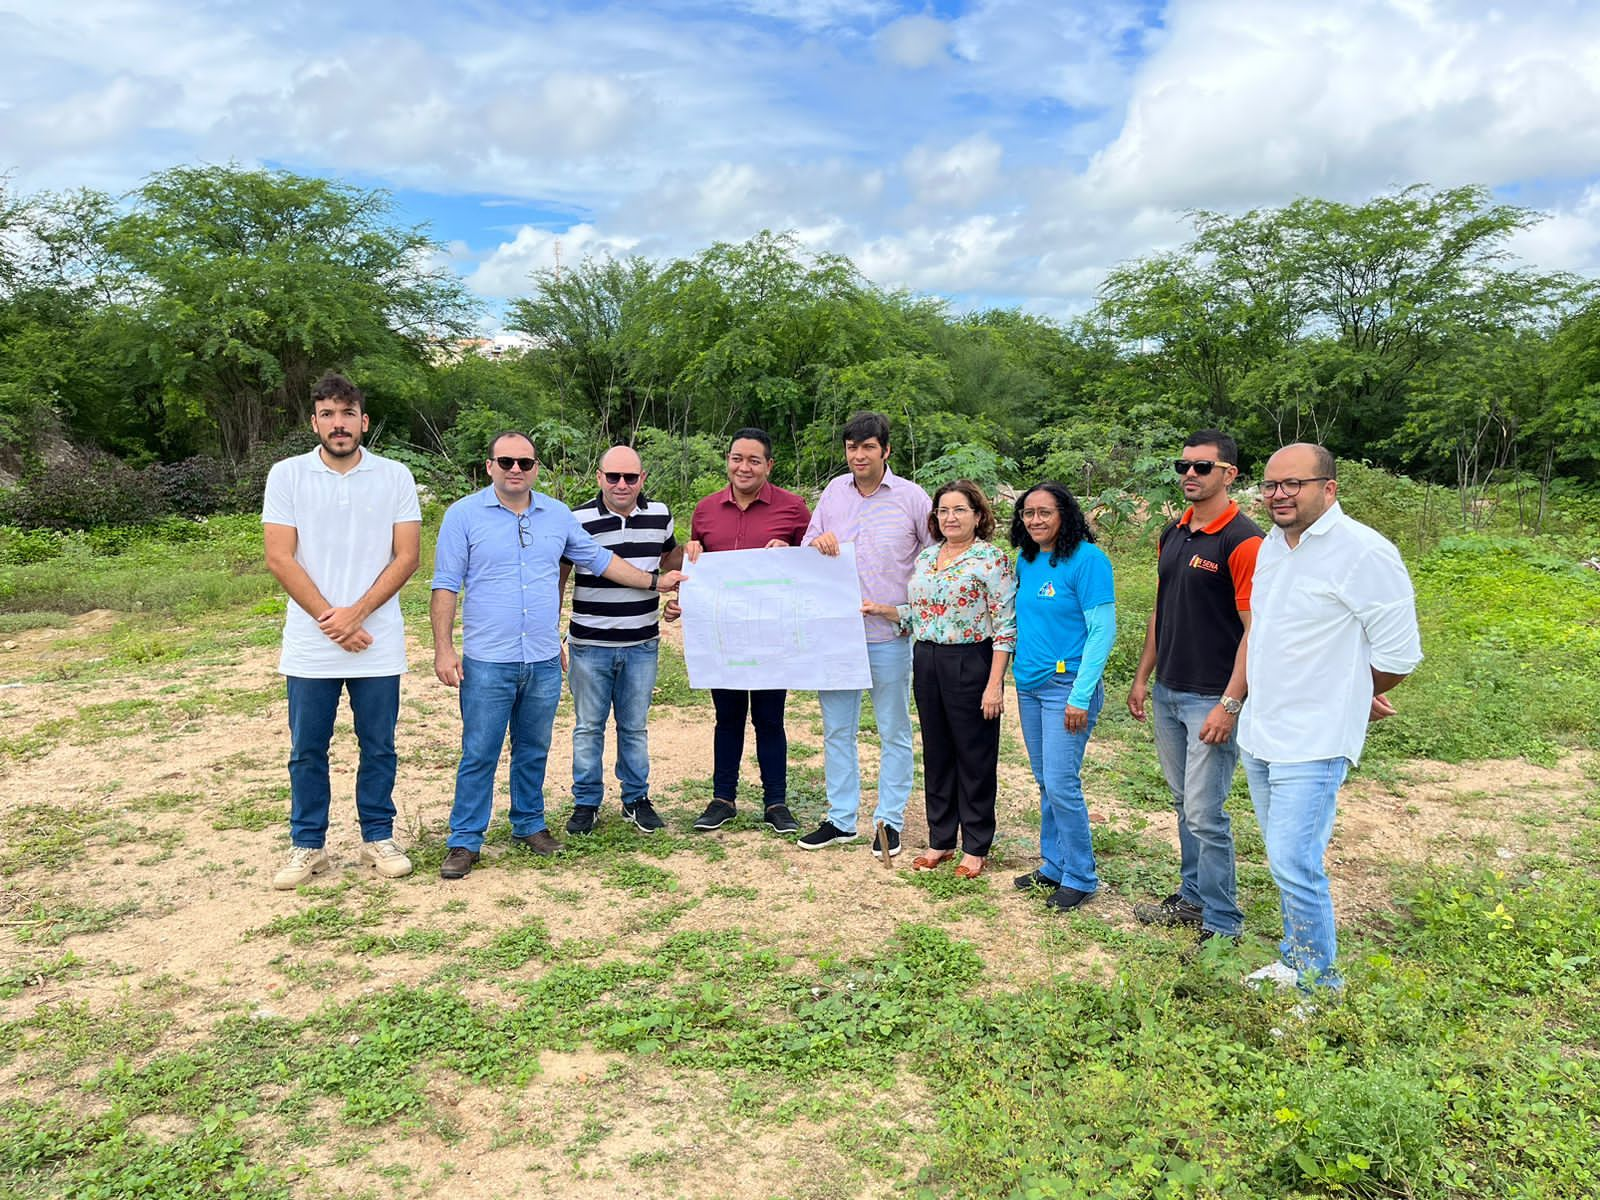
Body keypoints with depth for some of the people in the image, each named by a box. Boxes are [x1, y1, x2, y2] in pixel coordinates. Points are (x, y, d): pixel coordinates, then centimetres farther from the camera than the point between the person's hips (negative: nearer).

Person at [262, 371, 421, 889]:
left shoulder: (395, 477, 1)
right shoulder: (286, 475, 0)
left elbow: (407, 557, -3)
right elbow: (279, 559, -4)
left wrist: (355, 613, -12)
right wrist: (329, 618, -11)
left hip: (378, 644, 0)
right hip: (309, 646, 0)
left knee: (378, 748, 10)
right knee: (306, 751, 10)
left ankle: (378, 837, 25)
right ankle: (307, 846, 24)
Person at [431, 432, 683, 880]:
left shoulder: (558, 515, 8)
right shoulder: (463, 515, -4)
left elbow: (600, 560, 17)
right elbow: (445, 586, -4)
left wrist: (655, 581, 13)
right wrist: (443, 649, -10)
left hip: (544, 662, 4)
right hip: (487, 662, -4)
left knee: (534, 752, 16)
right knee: (479, 755, 1)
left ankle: (529, 824, 32)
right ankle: (464, 841, 13)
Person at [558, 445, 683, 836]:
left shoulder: (660, 515, 2)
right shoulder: (578, 520, -8)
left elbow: (668, 559, 21)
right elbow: (558, 580, -1)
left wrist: (690, 553, -2)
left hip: (641, 645, 2)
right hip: (589, 646, -2)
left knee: (634, 727, 13)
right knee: (588, 727, 9)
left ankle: (636, 799, 26)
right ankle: (586, 803, 21)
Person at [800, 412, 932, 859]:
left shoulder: (911, 497, -3)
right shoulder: (834, 491, 7)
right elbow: (806, 549, 13)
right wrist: (817, 543, -10)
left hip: (890, 635, -3)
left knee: (894, 732, 7)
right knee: (836, 729, 11)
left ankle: (889, 821, 20)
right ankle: (840, 819, 24)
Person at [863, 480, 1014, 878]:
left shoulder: (992, 559, -10)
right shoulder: (926, 557, 11)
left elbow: (1005, 627, -13)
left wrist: (994, 684, -17)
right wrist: (881, 610, 2)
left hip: (971, 665, -6)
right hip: (927, 662, 7)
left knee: (975, 756, 4)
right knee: (936, 753, 14)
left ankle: (975, 848, 18)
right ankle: (940, 839, 27)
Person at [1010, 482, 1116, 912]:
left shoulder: (1087, 559, -13)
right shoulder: (1025, 560, 8)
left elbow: (1103, 630, -15)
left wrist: (1080, 697, -18)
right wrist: (1016, 675, 11)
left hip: (1067, 686, -7)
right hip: (1029, 685, 7)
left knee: (1061, 785, -6)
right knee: (1045, 783, 14)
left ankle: (1080, 877, 10)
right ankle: (1053, 866, 26)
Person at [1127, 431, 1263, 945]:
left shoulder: (1243, 540, -14)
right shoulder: (1171, 534, 10)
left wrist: (1229, 704, -20)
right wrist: (1142, 678, 16)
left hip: (1211, 699, -7)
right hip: (1166, 692, 8)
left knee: (1206, 814, -4)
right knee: (1185, 805, 17)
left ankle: (1222, 925, 9)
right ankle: (1192, 897, 32)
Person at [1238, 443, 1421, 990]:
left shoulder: (1363, 552, -15)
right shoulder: (1271, 545, 9)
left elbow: (1398, 654, -11)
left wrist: (1344, 698, 4)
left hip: (1312, 743, -8)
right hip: (1258, 734, 8)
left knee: (1294, 866, -8)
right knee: (1285, 860, 17)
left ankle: (1318, 982, 11)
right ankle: (1294, 961, 32)